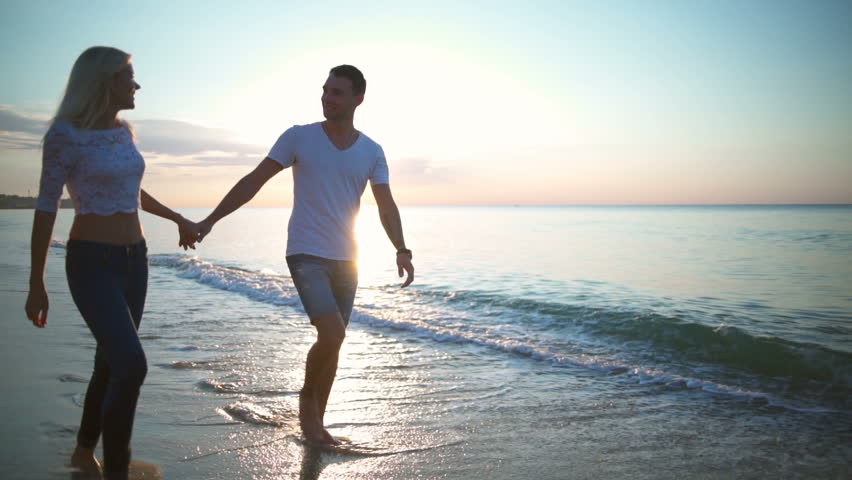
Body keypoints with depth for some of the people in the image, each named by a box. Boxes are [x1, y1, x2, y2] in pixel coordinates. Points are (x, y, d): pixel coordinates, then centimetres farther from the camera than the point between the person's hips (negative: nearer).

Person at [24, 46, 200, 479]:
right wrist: (36, 285, -10)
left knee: (111, 363, 15)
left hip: (134, 260, 7)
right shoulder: (65, 134, -13)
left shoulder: (122, 131, 8)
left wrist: (178, 219, 34)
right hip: (91, 264, -7)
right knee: (132, 366, -20)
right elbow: (45, 209, -11)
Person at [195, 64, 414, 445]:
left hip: (345, 260, 4)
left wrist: (401, 250, -17)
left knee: (332, 342, 9)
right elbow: (253, 181, -4)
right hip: (306, 255, -4)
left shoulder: (372, 152, 3)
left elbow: (386, 206, -1)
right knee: (333, 335, -19)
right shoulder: (299, 138, -5)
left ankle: (315, 422, 26)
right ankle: (307, 397, 10)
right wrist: (210, 220, -9)